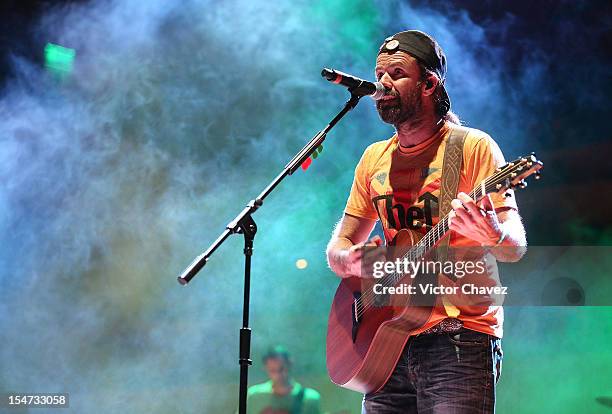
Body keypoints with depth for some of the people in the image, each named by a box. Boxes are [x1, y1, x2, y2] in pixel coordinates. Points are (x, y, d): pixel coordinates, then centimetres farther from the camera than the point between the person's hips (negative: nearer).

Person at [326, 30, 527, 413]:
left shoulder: (473, 147, -3)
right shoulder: (374, 158, 15)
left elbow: (515, 249, -9)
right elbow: (338, 246, 18)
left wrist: (492, 234, -33)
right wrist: (349, 260, -6)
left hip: (460, 339, -5)